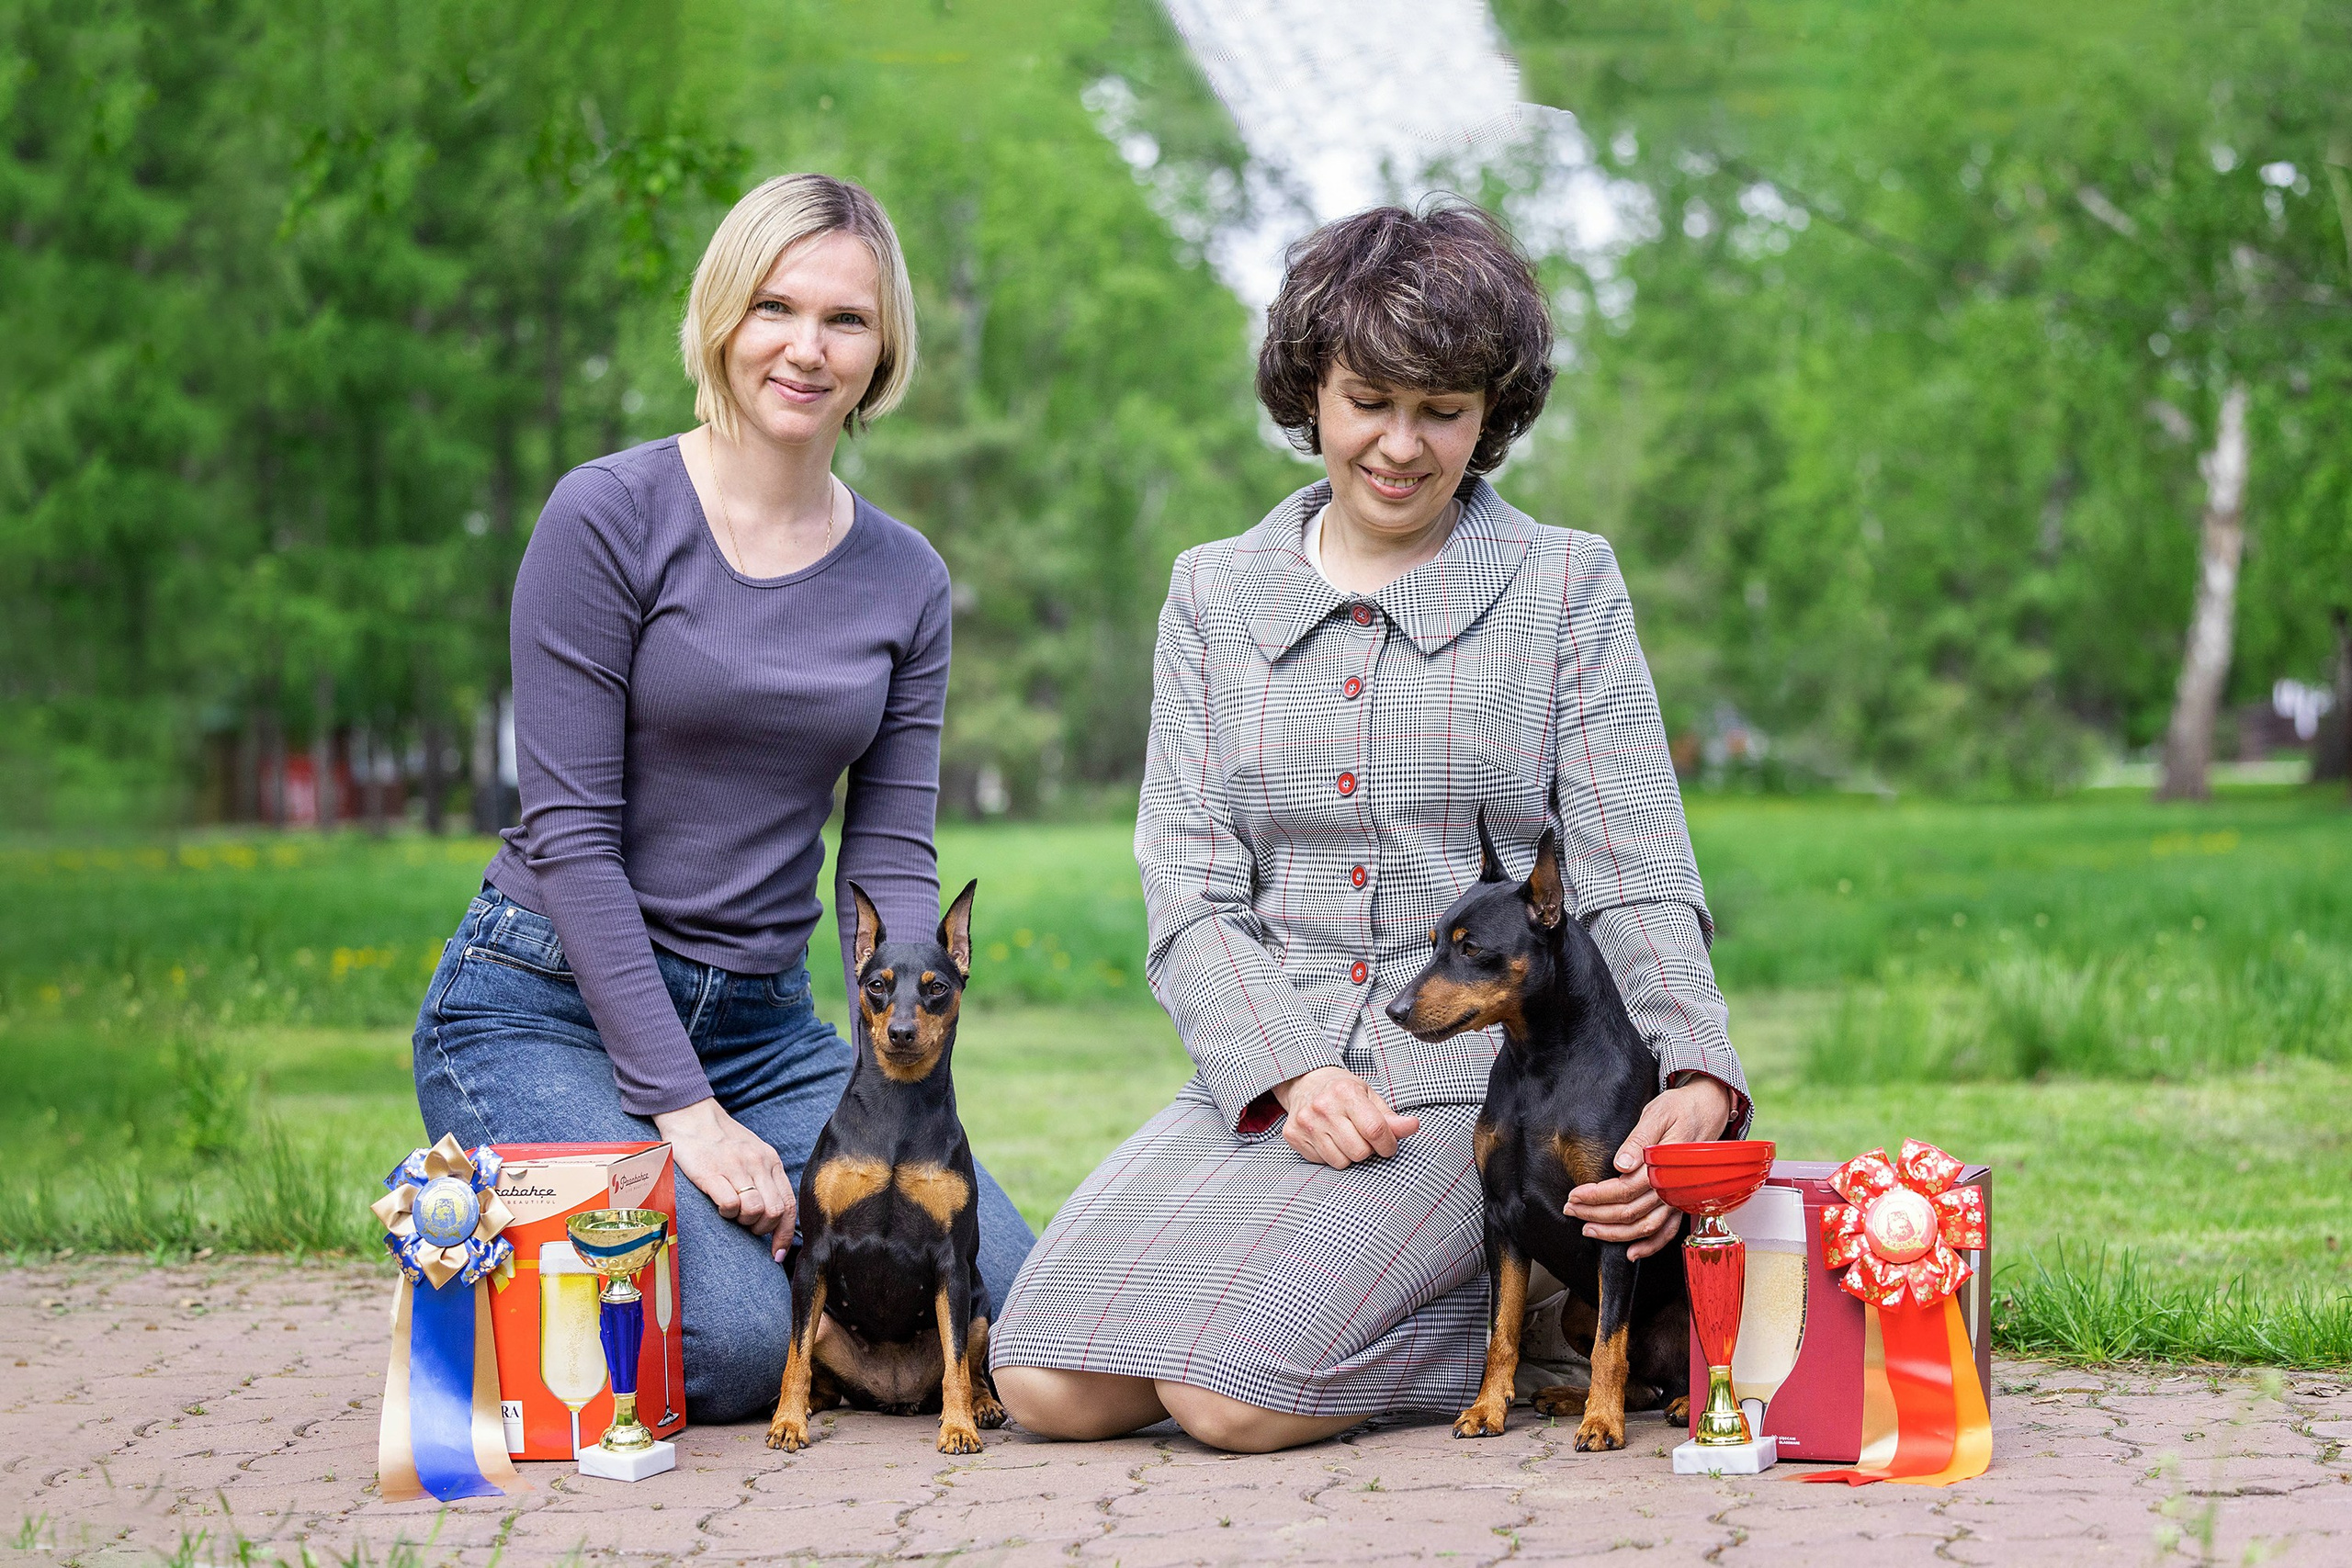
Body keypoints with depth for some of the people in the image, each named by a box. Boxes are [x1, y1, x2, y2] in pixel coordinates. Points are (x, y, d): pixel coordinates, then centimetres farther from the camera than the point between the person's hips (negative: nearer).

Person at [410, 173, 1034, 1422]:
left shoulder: (905, 580, 7)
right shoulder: (608, 516, -10)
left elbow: (891, 863, 5)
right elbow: (571, 834, -13)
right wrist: (683, 1109, -19)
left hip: (762, 1025, 5)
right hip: (543, 1005, -5)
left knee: (1012, 1302, -14)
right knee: (731, 1344, -26)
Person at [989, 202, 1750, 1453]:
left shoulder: (1565, 587, 6)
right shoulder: (1214, 593, 13)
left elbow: (1635, 883, 0)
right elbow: (1188, 891, 6)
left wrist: (1697, 1080, -20)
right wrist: (1288, 1075, -13)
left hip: (1477, 1074, -3)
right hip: (1262, 1067, 4)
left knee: (1234, 1393, -25)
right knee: (1049, 1384, -18)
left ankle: (1506, 1313, 2)